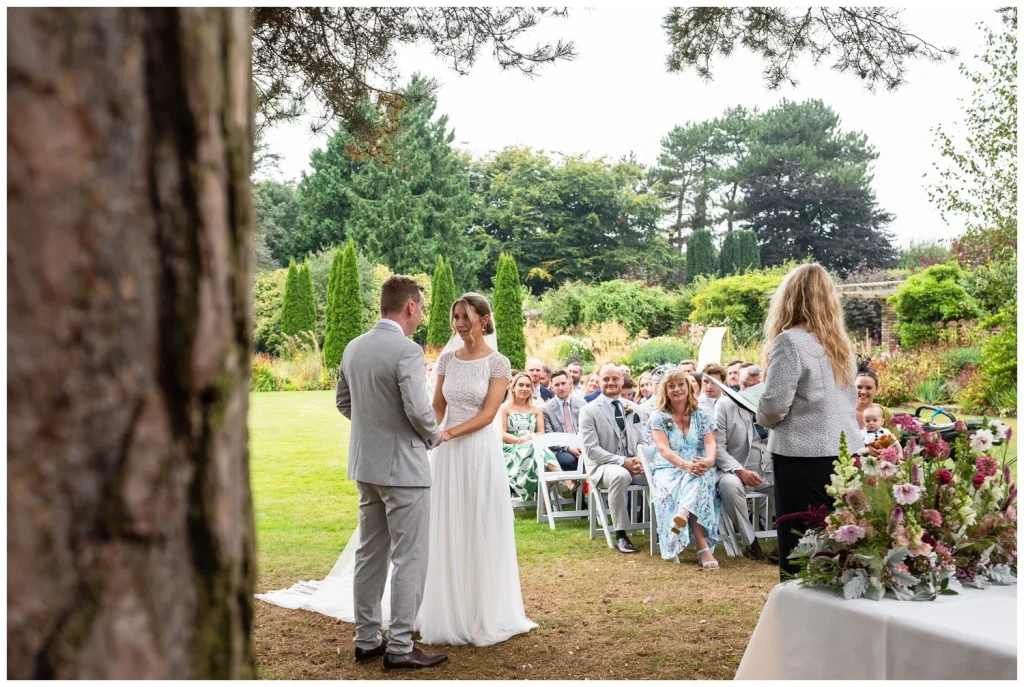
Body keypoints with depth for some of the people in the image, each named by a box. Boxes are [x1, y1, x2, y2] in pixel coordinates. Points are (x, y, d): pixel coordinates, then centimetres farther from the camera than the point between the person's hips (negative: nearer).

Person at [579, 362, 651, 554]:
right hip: (603, 466, -4)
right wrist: (622, 461, -20)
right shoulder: (589, 410, -2)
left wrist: (640, 459, -12)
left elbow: (643, 442, 12)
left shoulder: (636, 410, 13)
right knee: (620, 475, -39)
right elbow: (591, 449, -10)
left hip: (634, 464, 4)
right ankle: (620, 535, -27)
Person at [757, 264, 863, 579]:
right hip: (846, 455, 7)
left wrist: (763, 419, 6)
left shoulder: (790, 341, -10)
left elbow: (775, 404, -15)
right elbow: (849, 402, 18)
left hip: (805, 459, -7)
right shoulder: (840, 342, 11)